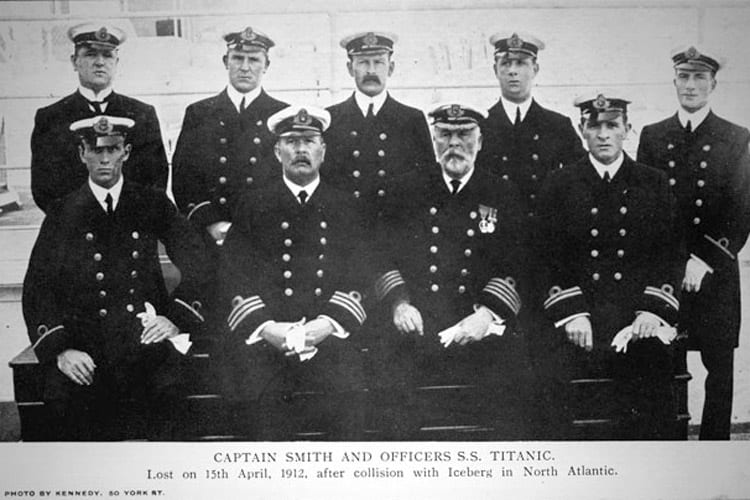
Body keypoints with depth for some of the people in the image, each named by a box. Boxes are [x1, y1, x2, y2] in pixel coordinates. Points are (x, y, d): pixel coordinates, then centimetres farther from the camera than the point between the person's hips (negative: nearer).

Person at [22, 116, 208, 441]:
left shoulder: (153, 204, 12)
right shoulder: (63, 214, 10)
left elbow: (195, 261, 6)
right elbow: (38, 287, 4)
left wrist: (176, 318, -9)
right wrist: (60, 349, -11)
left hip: (144, 330, 0)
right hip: (85, 337, 0)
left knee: (168, 382, -32)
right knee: (61, 396, -29)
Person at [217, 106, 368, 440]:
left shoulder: (344, 208, 15)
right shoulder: (252, 206, 12)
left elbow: (358, 277, 8)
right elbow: (232, 277, 5)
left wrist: (328, 323, -9)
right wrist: (266, 327, -9)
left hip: (328, 334, 0)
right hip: (263, 334, 0)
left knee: (346, 388, -21)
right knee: (263, 396, -19)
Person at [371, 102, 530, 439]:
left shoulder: (503, 195, 12)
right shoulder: (408, 190, 14)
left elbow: (517, 266, 4)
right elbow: (383, 255, 10)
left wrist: (487, 313, -12)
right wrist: (398, 303, -7)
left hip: (483, 333, 1)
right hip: (415, 329, 0)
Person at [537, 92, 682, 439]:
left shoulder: (654, 184, 12)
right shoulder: (559, 185, 9)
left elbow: (668, 255, 7)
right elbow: (550, 258, 3)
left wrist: (652, 311, -7)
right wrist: (572, 314, -9)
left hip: (638, 318, 1)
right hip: (577, 314, 0)